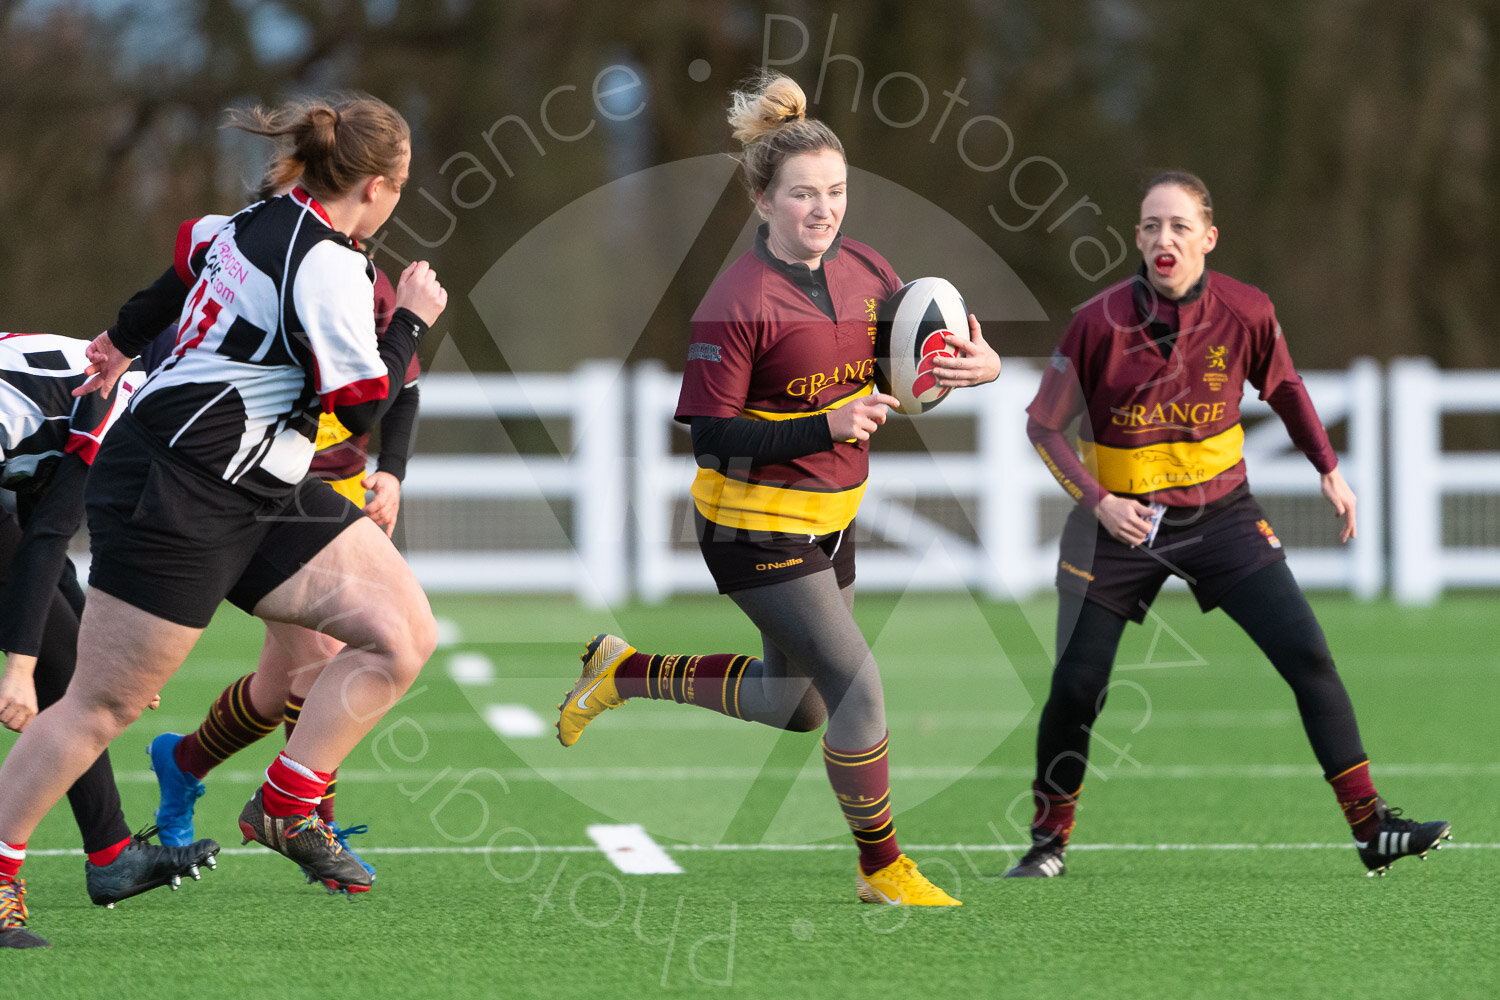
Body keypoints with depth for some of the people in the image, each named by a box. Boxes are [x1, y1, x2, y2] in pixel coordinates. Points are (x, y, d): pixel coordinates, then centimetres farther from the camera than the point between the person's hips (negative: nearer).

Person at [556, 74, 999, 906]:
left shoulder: (864, 271, 0)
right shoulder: (736, 305, -21)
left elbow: (924, 346, 11)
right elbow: (711, 437, -21)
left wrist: (979, 362, -13)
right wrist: (827, 428, -29)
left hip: (830, 521, 8)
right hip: (756, 531, -8)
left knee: (793, 705, 20)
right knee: (858, 688, -11)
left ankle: (626, 672, 37)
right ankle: (880, 868, 7)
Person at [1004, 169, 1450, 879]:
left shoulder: (1245, 313, -9)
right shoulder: (1100, 322, -16)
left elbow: (1283, 386, 12)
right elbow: (1044, 425, -6)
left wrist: (1328, 469, 8)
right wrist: (1098, 501, -18)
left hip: (1220, 513, 2)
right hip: (1120, 521, -2)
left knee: (1308, 656, -10)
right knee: (1076, 689, -4)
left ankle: (1370, 827, -5)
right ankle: (1049, 840, 19)